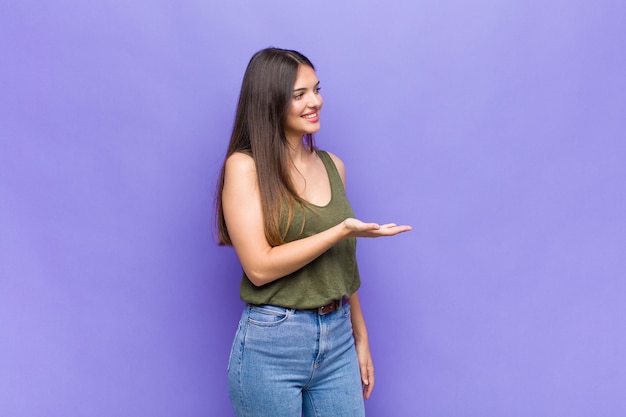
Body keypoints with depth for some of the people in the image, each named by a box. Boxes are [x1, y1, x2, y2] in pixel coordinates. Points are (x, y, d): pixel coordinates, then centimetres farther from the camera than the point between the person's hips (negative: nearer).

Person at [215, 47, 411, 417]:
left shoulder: (332, 165, 8)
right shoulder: (245, 166, -8)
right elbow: (260, 267, -16)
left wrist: (360, 338, 15)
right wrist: (344, 229, -19)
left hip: (338, 342, 5)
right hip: (272, 345, -4)